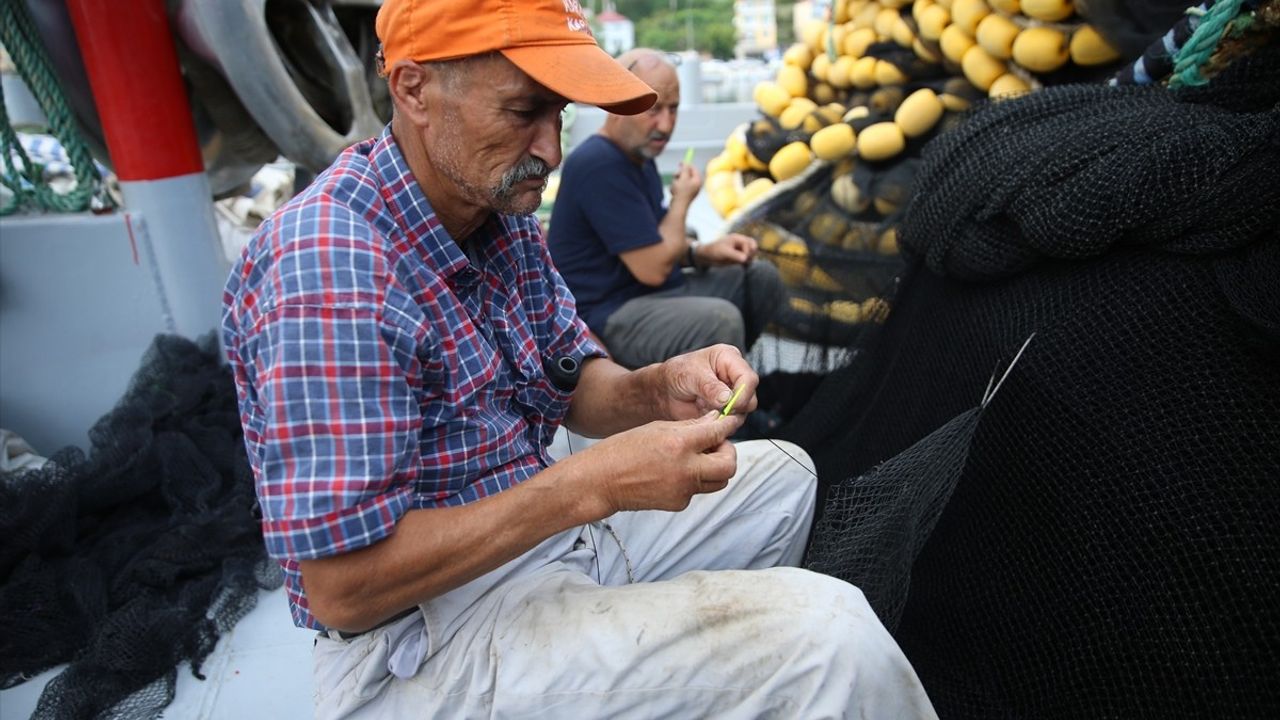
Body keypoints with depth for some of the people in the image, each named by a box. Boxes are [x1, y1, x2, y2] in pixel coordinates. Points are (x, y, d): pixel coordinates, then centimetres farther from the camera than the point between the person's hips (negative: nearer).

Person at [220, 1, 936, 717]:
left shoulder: (500, 211, 1)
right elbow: (341, 588, -26)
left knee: (782, 474, 20)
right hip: (430, 631, -8)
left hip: (546, 530, 9)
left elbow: (576, 385, 8)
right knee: (830, 632, -23)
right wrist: (594, 484, -29)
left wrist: (660, 390, -15)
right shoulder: (330, 269, -27)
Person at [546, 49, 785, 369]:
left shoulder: (640, 155, 11)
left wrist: (703, 252, 0)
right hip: (605, 317, -10)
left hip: (648, 294, 10)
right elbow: (652, 268, -22)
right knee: (720, 320, -32)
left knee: (762, 278, 10)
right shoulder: (600, 165, -21)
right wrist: (682, 200, -6)